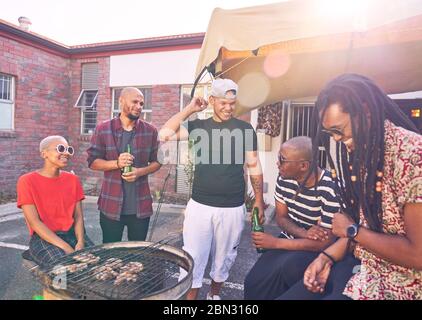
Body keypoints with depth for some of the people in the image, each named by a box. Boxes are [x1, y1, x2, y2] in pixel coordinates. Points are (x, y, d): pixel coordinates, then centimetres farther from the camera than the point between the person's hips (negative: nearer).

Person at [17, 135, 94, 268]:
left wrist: (80, 241, -16)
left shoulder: (73, 179, 9)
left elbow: (78, 215, 4)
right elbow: (34, 222, -11)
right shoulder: (27, 181, -5)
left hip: (72, 234, 4)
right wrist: (65, 247, -20)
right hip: (43, 238, -4)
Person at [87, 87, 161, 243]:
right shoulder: (103, 129, -1)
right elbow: (93, 162, 0)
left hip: (141, 206, 1)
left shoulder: (150, 131, 1)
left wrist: (140, 171, -13)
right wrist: (117, 163, -18)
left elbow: (157, 162, 6)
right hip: (111, 206, -1)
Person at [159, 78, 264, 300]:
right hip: (199, 205, 0)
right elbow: (165, 134, -7)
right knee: (193, 257, 6)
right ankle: (191, 295, 26)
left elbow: (253, 166, 3)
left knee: (224, 257, 18)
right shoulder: (199, 126, 3)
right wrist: (189, 109, -6)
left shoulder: (244, 129, -1)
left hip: (232, 208, 0)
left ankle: (214, 294, 41)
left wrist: (259, 200, 2)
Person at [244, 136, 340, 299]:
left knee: (282, 269, -32)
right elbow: (281, 217, 1)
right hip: (290, 239, 5)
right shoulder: (284, 177, -9)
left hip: (317, 250, -4)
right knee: (253, 282, -12)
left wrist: (276, 243, -21)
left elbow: (325, 243, -22)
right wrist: (303, 233, -21)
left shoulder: (330, 189, -26)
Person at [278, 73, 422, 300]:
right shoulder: (360, 151, 3)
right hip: (359, 265, 7)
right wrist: (327, 257, -2)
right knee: (285, 294, 4)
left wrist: (351, 230, -14)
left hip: (397, 284, -6)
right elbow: (362, 224, 9)